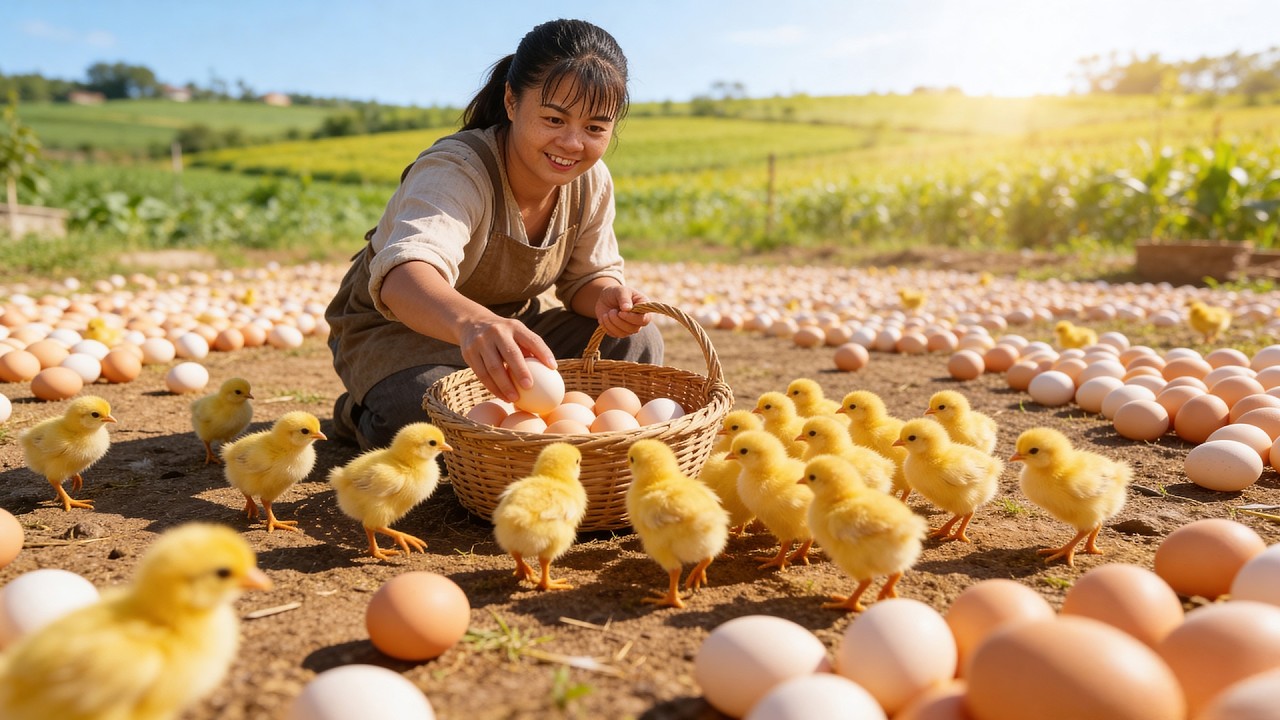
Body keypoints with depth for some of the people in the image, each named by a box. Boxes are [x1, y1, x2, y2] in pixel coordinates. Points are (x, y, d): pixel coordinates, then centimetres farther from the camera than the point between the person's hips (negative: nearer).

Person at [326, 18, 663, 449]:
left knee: (638, 342, -13)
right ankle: (366, 416, 1)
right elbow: (404, 276, -52)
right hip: (396, 331, -5)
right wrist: (472, 322, -76)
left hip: (509, 324, 6)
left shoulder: (592, 183, -13)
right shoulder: (455, 172, -33)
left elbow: (589, 276, 0)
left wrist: (608, 298, -27)